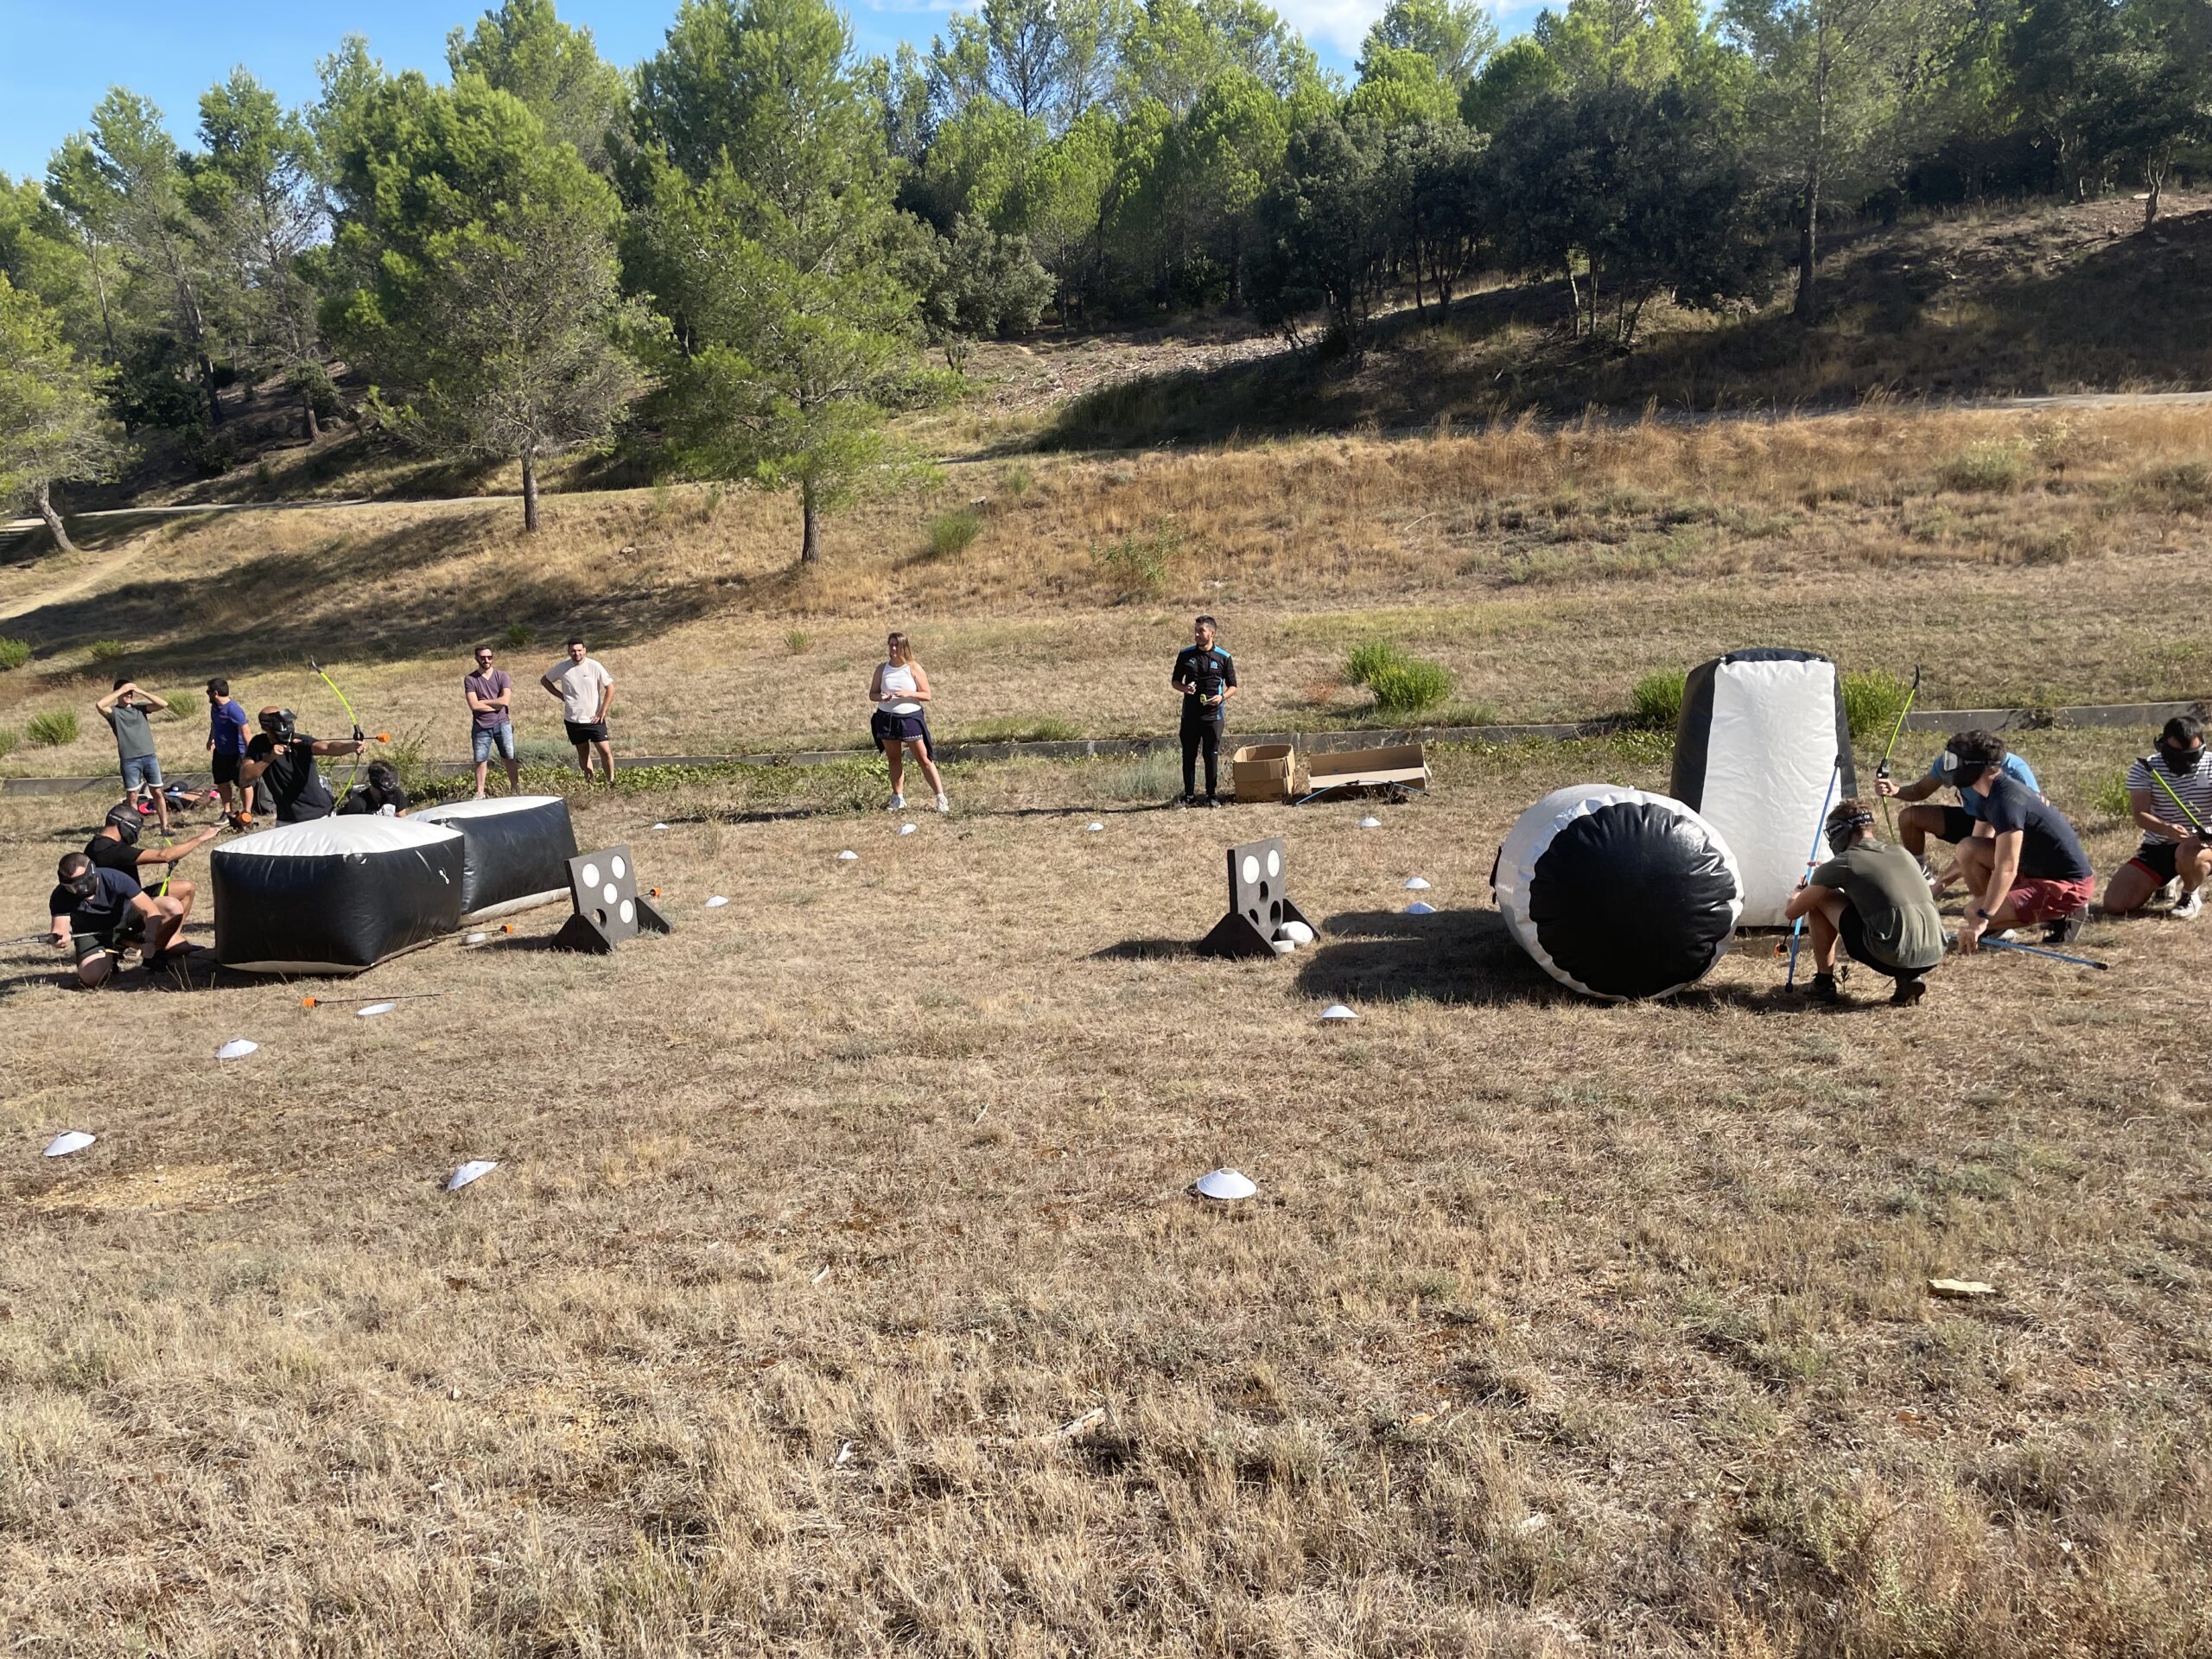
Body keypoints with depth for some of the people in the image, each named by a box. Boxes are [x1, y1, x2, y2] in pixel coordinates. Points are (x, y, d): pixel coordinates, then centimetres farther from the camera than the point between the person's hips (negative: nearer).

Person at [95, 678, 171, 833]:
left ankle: (165, 826, 10)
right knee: (133, 797, 1)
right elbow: (99, 705, -20)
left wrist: (141, 692, -4)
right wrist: (120, 690, -12)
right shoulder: (114, 711, 1)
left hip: (149, 757, 3)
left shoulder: (140, 707, 10)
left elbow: (163, 704, -1)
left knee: (157, 793, 5)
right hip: (129, 760, -3)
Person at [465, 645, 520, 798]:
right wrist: (496, 704, -10)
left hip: (502, 724, 0)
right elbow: (474, 705, -12)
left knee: (510, 758, 2)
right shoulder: (470, 679, -1)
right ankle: (480, 794, 13)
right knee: (480, 761, 4)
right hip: (481, 726, 0)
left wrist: (482, 701, -8)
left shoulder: (501, 675, 1)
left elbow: (505, 700, -11)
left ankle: (516, 790, 11)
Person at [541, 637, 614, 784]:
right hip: (573, 720, 2)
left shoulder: (595, 666, -9)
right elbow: (544, 681, 14)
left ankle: (611, 782, 2)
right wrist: (561, 695, 2)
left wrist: (602, 711, -10)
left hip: (594, 719, -2)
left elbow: (610, 688, -6)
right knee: (583, 753, 10)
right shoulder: (562, 668, -2)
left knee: (605, 751, -9)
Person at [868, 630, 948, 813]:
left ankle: (941, 797, 0)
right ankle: (898, 798, 18)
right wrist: (881, 697, -14)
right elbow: (872, 694, 8)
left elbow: (927, 695, -4)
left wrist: (908, 694, -20)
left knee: (923, 759, -3)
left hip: (911, 717, -3)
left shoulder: (914, 668, -4)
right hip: (887, 718, 3)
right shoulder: (882, 668, 4)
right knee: (894, 759, 10)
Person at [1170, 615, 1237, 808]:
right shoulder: (1185, 654, 4)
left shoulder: (1223, 657, -1)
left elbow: (1233, 686, 5)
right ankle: (1189, 796, 13)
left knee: (1212, 756, 2)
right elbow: (1175, 681, 13)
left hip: (1213, 714, -2)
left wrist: (1222, 697, -15)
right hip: (1190, 714, 2)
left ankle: (1212, 795, 12)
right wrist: (1184, 688, -9)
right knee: (1188, 756, 5)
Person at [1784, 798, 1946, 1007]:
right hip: (1934, 955, 6)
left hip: (1890, 956, -6)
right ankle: (1909, 977, 13)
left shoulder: (1842, 864, 3)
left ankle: (1823, 983, 17)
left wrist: (1804, 895, 38)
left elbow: (1790, 913, 12)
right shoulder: (1903, 854, 21)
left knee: (1820, 900, 11)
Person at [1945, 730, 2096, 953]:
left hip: (2067, 884, -9)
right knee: (1968, 848, 0)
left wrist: (1981, 919, -39)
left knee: (1974, 912, -19)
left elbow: (2006, 868, -33)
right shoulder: (2001, 791, 6)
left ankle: (2061, 916, -5)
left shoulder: (2007, 801, -24)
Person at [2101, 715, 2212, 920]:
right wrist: (2167, 829, -38)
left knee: (2188, 854, -42)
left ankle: (2191, 894, -4)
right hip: (2157, 847, 2)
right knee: (2114, 905, -8)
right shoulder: (2144, 769, -7)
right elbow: (2140, 815, -16)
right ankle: (2162, 885, 27)